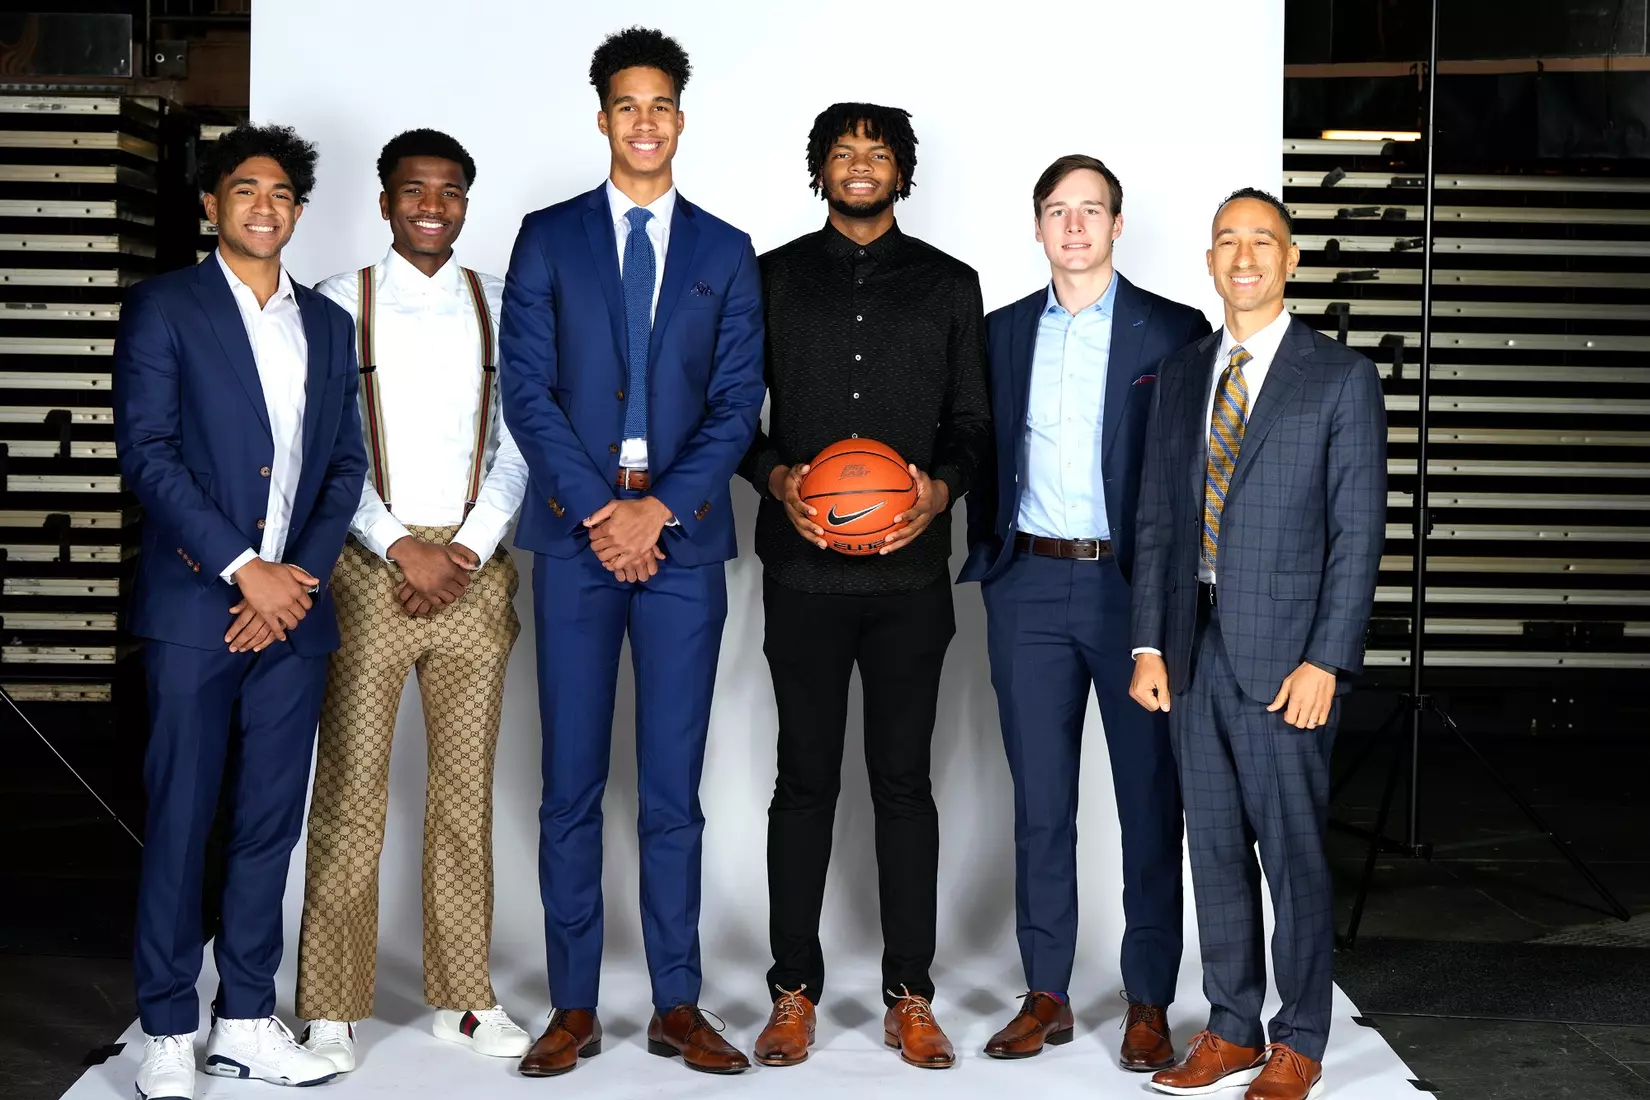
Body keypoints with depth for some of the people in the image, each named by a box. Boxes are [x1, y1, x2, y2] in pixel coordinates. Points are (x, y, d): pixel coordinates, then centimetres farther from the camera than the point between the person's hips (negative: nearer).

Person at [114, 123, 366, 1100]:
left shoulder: (327, 324, 16)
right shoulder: (164, 308, 2)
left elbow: (346, 463, 11)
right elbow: (147, 453, -8)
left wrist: (304, 573, -4)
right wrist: (244, 569, -13)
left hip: (293, 606, 4)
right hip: (195, 605, -4)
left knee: (272, 821, 8)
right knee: (181, 824, -1)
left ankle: (246, 1020, 18)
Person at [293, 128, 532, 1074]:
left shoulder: (498, 306, 10)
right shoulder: (339, 303, 3)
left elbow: (517, 445, 7)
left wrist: (467, 549, -6)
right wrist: (402, 550, -11)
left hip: (474, 568, 3)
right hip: (370, 569, -2)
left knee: (467, 789, 8)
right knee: (352, 791, -2)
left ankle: (463, 996, 17)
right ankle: (334, 1007, 8)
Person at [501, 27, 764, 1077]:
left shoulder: (727, 253, 11)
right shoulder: (548, 239, 8)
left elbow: (737, 402, 3)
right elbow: (528, 391, 0)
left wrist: (660, 510, -10)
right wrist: (598, 512, -10)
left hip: (682, 541, 1)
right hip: (575, 536, 0)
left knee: (675, 791, 4)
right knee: (572, 785, 2)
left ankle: (677, 1004, 12)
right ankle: (574, 1007, 11)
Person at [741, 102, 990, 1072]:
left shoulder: (948, 284, 10)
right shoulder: (773, 278, 9)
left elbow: (973, 421, 10)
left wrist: (943, 485, -10)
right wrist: (777, 477, -11)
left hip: (910, 567, 0)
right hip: (804, 569, 0)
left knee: (905, 781, 4)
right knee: (806, 779, 4)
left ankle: (910, 995, 13)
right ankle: (795, 991, 14)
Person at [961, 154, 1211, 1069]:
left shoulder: (1173, 331, 1)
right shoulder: (1002, 332, 11)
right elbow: (987, 456, 14)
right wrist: (988, 559, 5)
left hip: (1134, 584, -2)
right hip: (1029, 585, 3)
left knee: (1150, 798, 2)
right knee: (1040, 799, 8)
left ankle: (1149, 1003, 12)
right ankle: (1046, 995, 17)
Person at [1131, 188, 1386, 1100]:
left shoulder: (1341, 377, -3)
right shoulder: (1181, 376, 12)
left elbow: (1359, 529, -7)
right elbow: (1157, 520, 12)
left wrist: (1325, 661, -14)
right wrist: (1149, 644, 4)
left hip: (1286, 656, -5)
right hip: (1193, 649, 5)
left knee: (1293, 854, 3)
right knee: (1214, 848, 11)